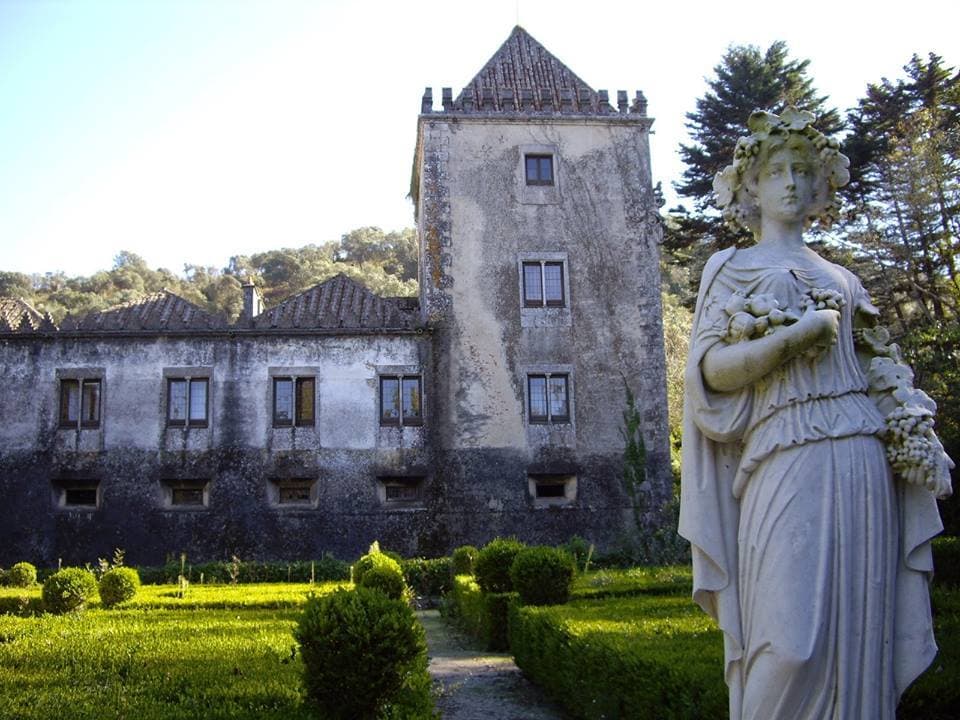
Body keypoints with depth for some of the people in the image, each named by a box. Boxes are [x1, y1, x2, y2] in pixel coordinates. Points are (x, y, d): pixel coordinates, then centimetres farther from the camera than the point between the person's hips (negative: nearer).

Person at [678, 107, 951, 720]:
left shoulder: (840, 278, 23)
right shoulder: (732, 267, 11)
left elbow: (871, 366, 22)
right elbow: (711, 368, -2)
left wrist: (915, 437, 6)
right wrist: (799, 333, -12)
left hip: (862, 460, 5)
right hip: (788, 459, -4)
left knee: (859, 629, 3)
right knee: (794, 635, -12)